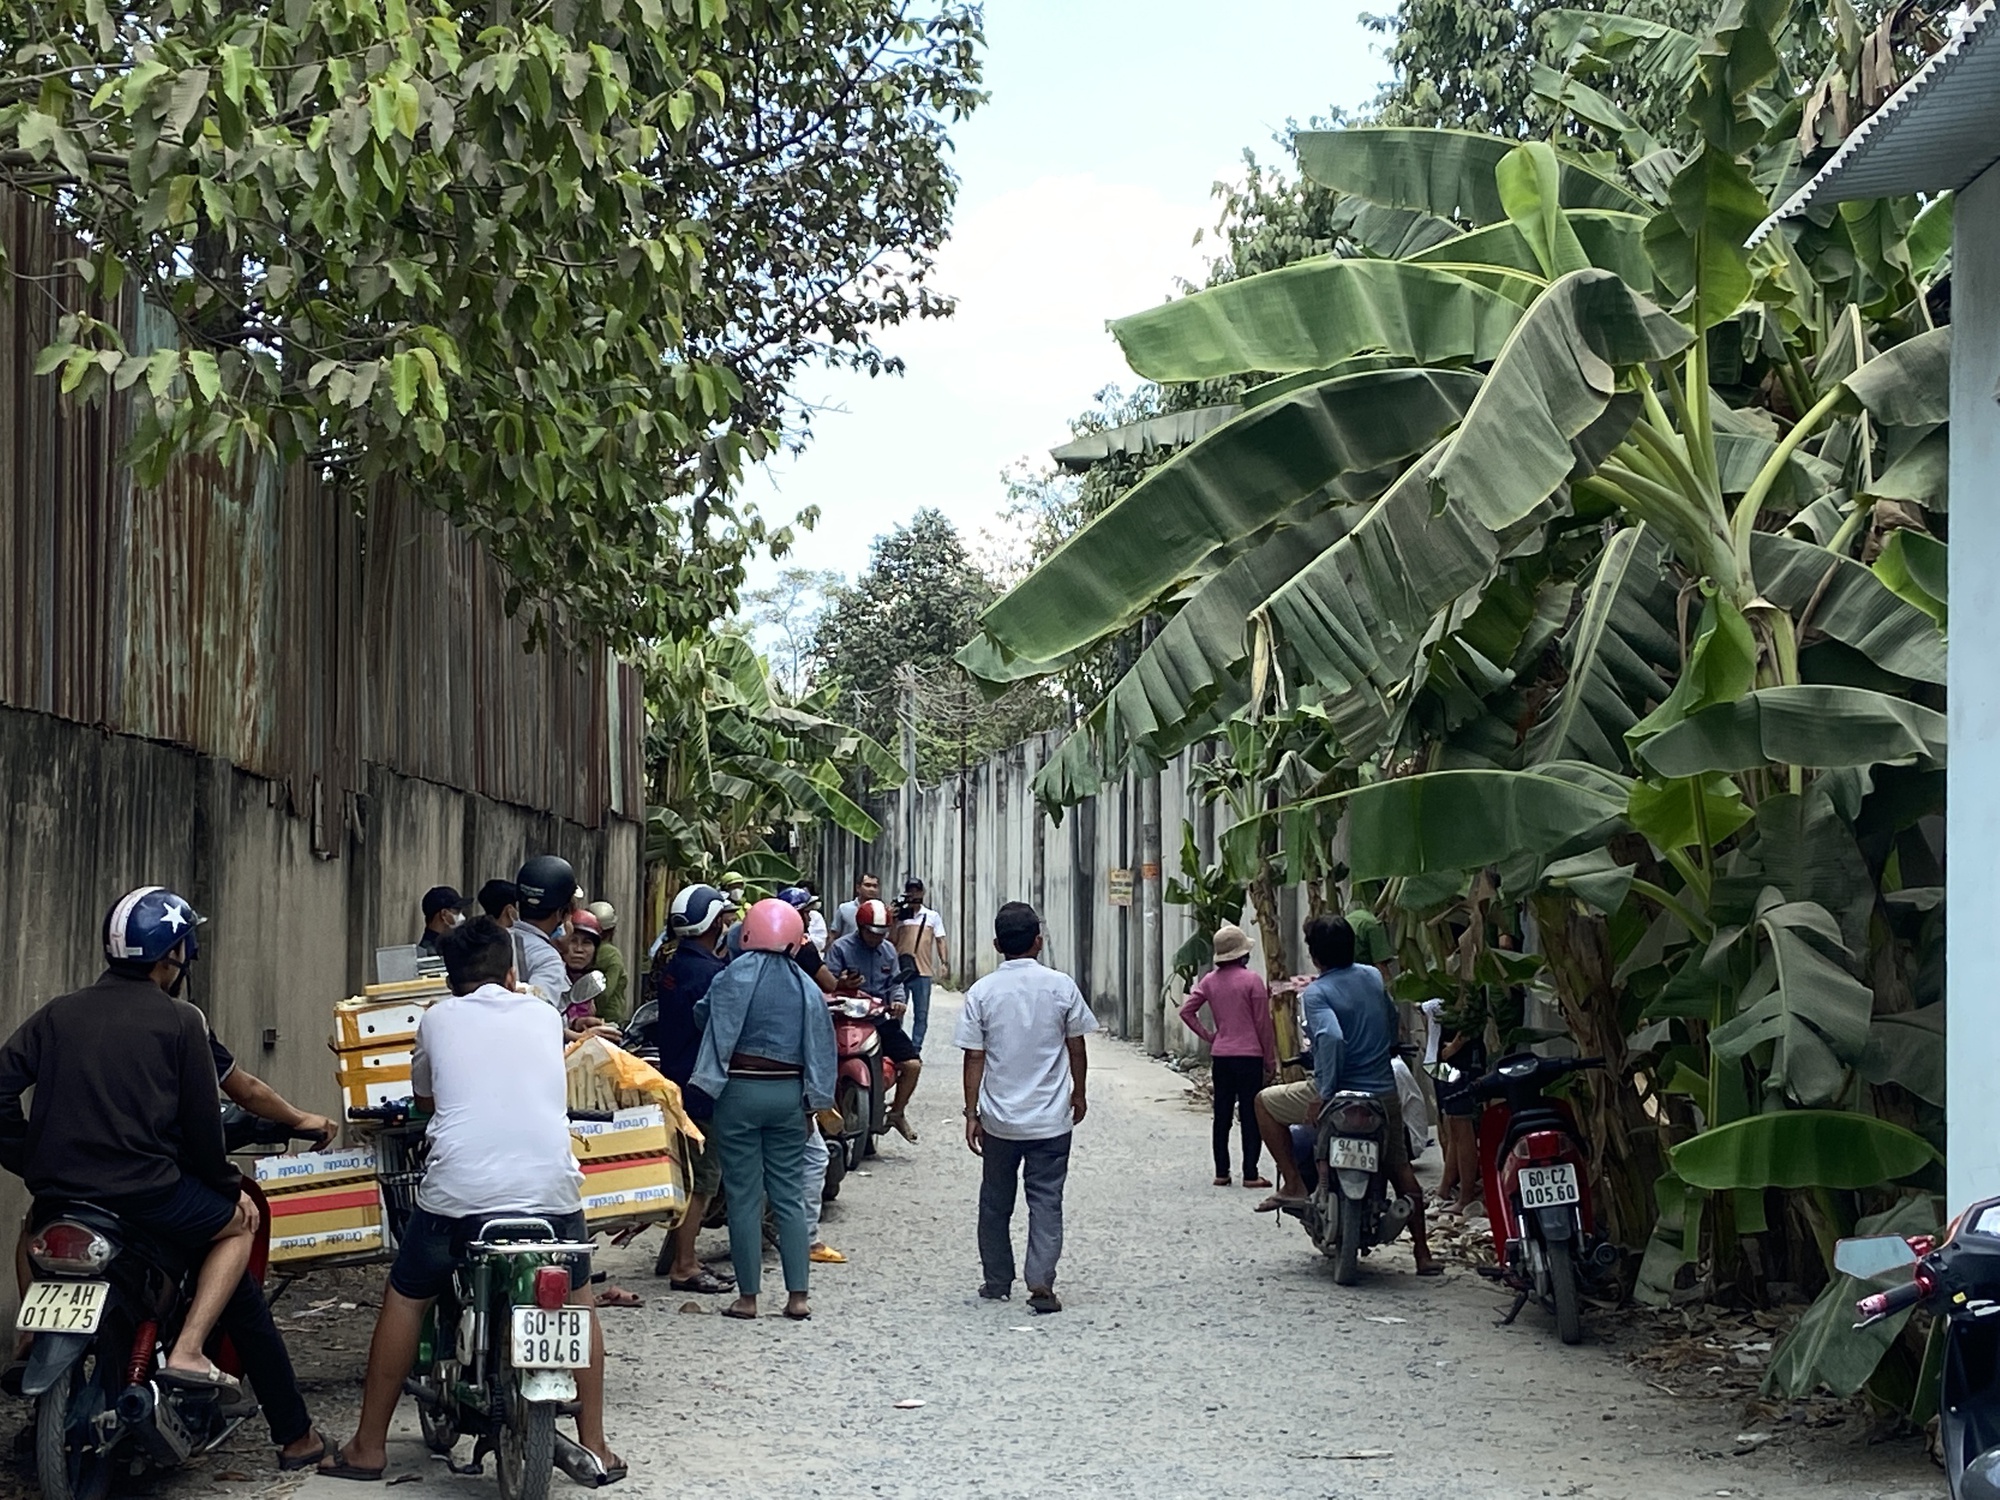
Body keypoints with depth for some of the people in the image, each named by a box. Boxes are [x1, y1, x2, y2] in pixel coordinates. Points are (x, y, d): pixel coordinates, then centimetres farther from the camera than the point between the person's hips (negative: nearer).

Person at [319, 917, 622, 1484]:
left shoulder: (437, 1018, 13)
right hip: (551, 1186, 1)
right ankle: (595, 1448, 21)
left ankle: (368, 1447, 22)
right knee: (576, 1298, 24)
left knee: (405, 1298, 19)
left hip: (458, 1189, -1)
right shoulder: (545, 1016, 17)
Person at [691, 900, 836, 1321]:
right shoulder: (807, 988, 3)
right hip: (788, 1093, 4)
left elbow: (703, 1015, 1)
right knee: (789, 1195, 9)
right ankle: (798, 1295, 6)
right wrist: (814, 1099, 16)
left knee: (744, 1196, 2)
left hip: (739, 1091, -4)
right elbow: (820, 1047, 7)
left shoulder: (733, 979, -10)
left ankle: (748, 1296, 4)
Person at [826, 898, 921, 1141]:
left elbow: (895, 982, 14)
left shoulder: (888, 950, 16)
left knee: (912, 1064, -6)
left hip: (882, 1018, 5)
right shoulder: (841, 948, -2)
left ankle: (897, 1113, 14)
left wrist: (898, 1000, -7)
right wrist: (841, 984, -29)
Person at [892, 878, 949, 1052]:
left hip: (923, 972, 1)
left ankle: (915, 1050, 9)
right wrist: (893, 921, -7)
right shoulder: (899, 915, 7)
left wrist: (943, 963, -4)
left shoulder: (932, 916, 10)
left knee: (921, 1014, 3)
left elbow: (940, 940, 8)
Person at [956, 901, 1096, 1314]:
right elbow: (1076, 1048, 2)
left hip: (998, 1118, 1)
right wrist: (1078, 1093, 18)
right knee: (1046, 1201, 2)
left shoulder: (982, 993, -6)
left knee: (996, 1202, 15)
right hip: (1051, 1117, -1)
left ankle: (997, 1281, 22)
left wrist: (972, 1114, 2)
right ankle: (1041, 1282, -10)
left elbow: (974, 1058, -5)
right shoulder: (1061, 987, -6)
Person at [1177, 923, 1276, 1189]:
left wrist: (1207, 1036, 8)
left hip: (1220, 1057, 4)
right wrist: (1270, 1061, 0)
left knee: (1222, 1115, 11)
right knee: (1251, 1115, 0)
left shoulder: (1209, 981, 4)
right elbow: (1263, 1024, -7)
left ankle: (1221, 1172, 13)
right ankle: (1250, 1174, -1)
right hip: (1249, 1056, -4)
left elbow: (1187, 1011, 1)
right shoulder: (1252, 981, -9)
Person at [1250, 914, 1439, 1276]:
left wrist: (1324, 1095, -24)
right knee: (1401, 1168, 20)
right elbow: (1394, 1023, 18)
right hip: (1385, 1093, 5)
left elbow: (1332, 1038, -28)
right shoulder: (1373, 977, 5)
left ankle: (1293, 1183, 9)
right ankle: (1422, 1252, 20)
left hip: (1338, 1094, -5)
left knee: (1266, 1102, 15)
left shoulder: (1316, 993, -13)